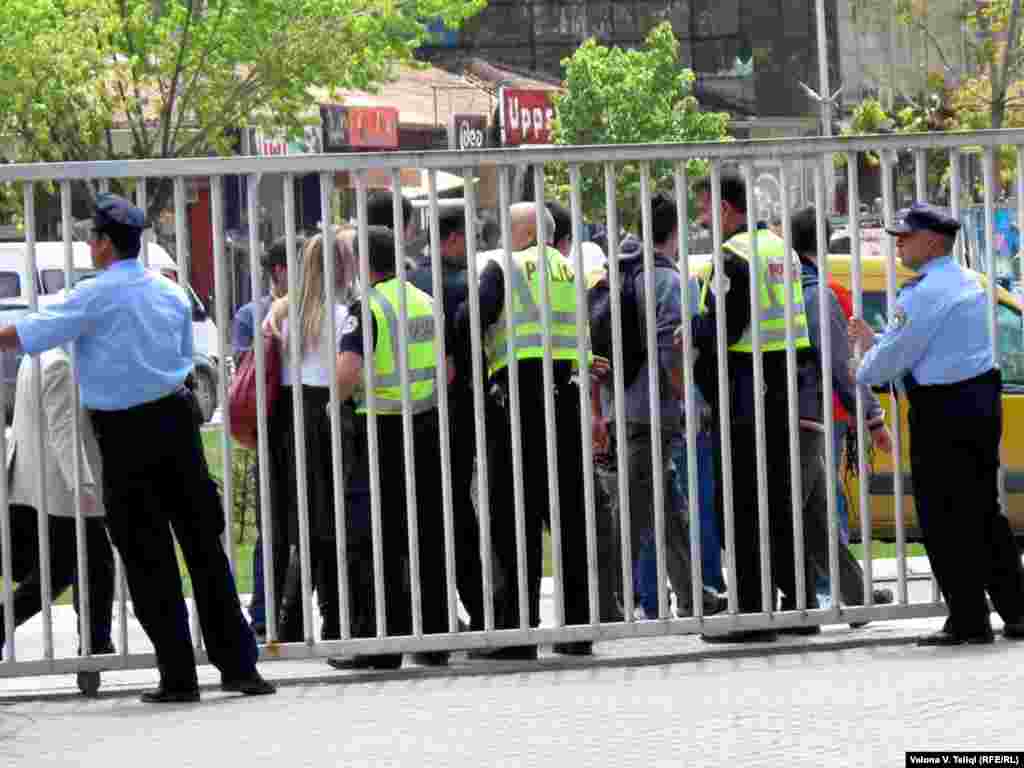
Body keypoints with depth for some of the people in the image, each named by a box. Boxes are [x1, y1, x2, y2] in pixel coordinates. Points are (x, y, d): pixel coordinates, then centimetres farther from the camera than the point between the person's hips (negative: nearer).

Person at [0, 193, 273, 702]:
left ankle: (178, 676, 1)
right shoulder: (171, 293, 9)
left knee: (148, 558, 2)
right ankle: (237, 665, 6)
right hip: (176, 420, 5)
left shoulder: (97, 296, -9)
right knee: (204, 547, 7)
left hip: (124, 434, -5)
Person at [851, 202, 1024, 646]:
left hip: (943, 410, -9)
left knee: (944, 519, -3)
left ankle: (968, 620, -3)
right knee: (983, 512, 14)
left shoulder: (924, 293, -15)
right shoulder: (968, 283, 16)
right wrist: (874, 340, 20)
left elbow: (894, 355, -12)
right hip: (983, 404, 9)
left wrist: (864, 372, 8)